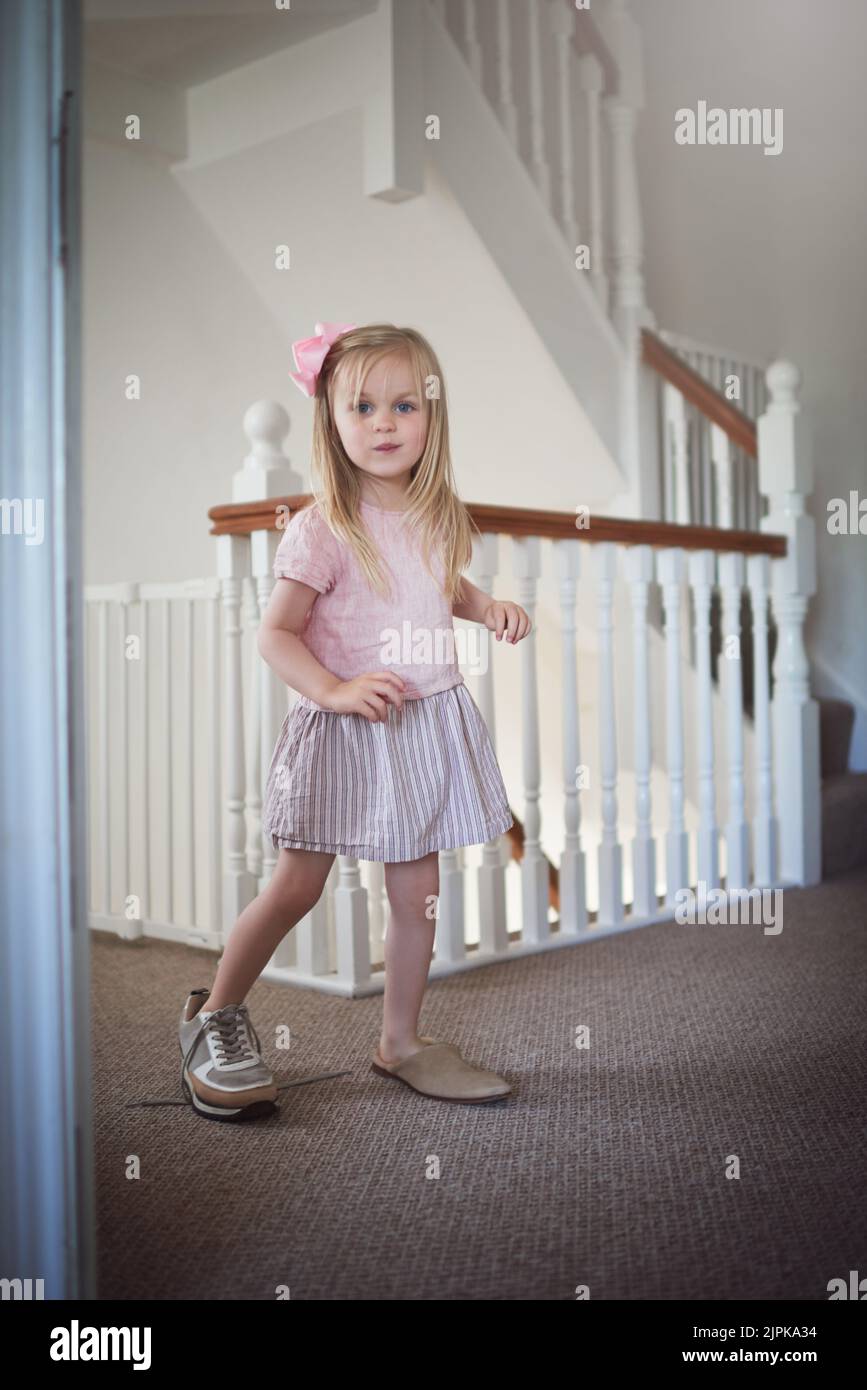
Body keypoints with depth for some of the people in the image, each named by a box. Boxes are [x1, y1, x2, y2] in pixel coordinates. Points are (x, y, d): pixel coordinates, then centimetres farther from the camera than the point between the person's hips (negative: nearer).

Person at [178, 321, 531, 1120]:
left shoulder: (438, 516, 4)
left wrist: (489, 608, 5)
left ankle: (402, 1041, 27)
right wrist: (335, 690, -24)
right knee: (296, 889, 3)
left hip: (430, 723, 5)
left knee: (417, 891, 10)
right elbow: (276, 633, -12)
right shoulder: (323, 529, -15)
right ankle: (215, 1014, 25)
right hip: (345, 729, -5)